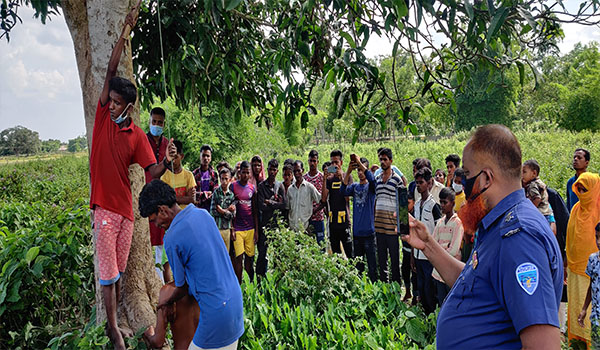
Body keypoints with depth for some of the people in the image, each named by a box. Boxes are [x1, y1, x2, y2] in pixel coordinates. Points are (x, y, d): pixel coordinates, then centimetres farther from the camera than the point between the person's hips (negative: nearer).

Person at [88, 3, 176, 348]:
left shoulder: (138, 136, 2)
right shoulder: (103, 116, 0)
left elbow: (152, 172, -3)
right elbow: (111, 71, -3)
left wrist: (166, 162, -25)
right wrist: (127, 30, -2)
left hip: (126, 209, 2)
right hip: (104, 207, -2)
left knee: (119, 271, 13)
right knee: (108, 271, 0)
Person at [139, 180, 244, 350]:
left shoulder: (172, 239, -16)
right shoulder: (203, 214, 5)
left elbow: (183, 287, -3)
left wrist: (169, 302, 20)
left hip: (216, 310, -8)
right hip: (235, 299, 8)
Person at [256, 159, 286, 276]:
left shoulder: (280, 186, 9)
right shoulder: (261, 186, 1)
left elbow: (283, 205, -1)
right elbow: (261, 206, -10)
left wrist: (270, 203, -6)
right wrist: (276, 204, -5)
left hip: (277, 224, 2)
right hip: (264, 224, -2)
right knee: (262, 254, 1)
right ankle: (259, 277, 10)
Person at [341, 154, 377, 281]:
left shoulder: (371, 186, 0)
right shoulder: (354, 186, 11)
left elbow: (372, 179, -24)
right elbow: (343, 191, -9)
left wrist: (360, 163, -25)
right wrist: (348, 172, -19)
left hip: (368, 232, -4)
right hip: (356, 231, 4)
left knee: (372, 264, -2)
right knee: (358, 264, 14)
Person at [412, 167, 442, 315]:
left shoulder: (433, 205, -10)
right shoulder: (416, 205, 11)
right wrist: (412, 256, 16)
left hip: (430, 256, -7)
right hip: (418, 254, 7)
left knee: (429, 291, 1)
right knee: (421, 288, 14)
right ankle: (425, 315, 27)